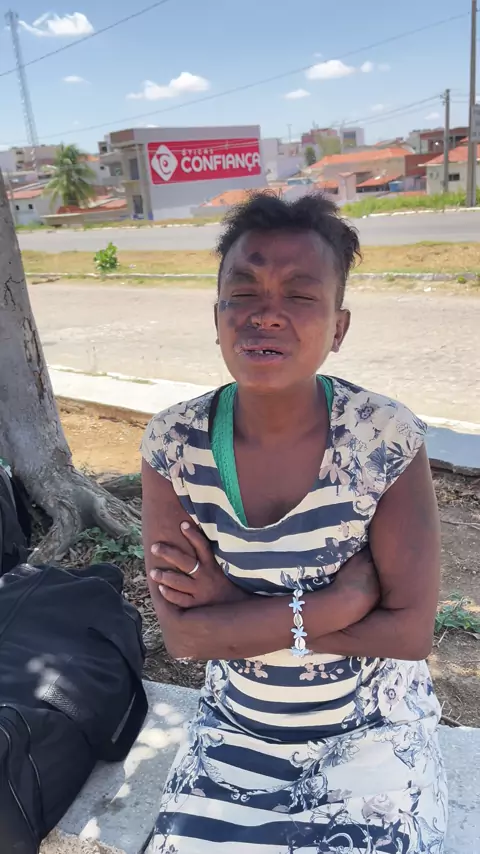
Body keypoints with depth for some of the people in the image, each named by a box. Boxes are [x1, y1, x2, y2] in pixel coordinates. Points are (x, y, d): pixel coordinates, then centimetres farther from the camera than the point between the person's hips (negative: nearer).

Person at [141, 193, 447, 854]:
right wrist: (338, 600, -25)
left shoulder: (388, 440, -21)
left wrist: (231, 606, -21)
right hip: (235, 727, 2)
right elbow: (182, 635, -17)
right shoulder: (174, 445, -17)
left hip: (372, 729, -1)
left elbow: (410, 631, -19)